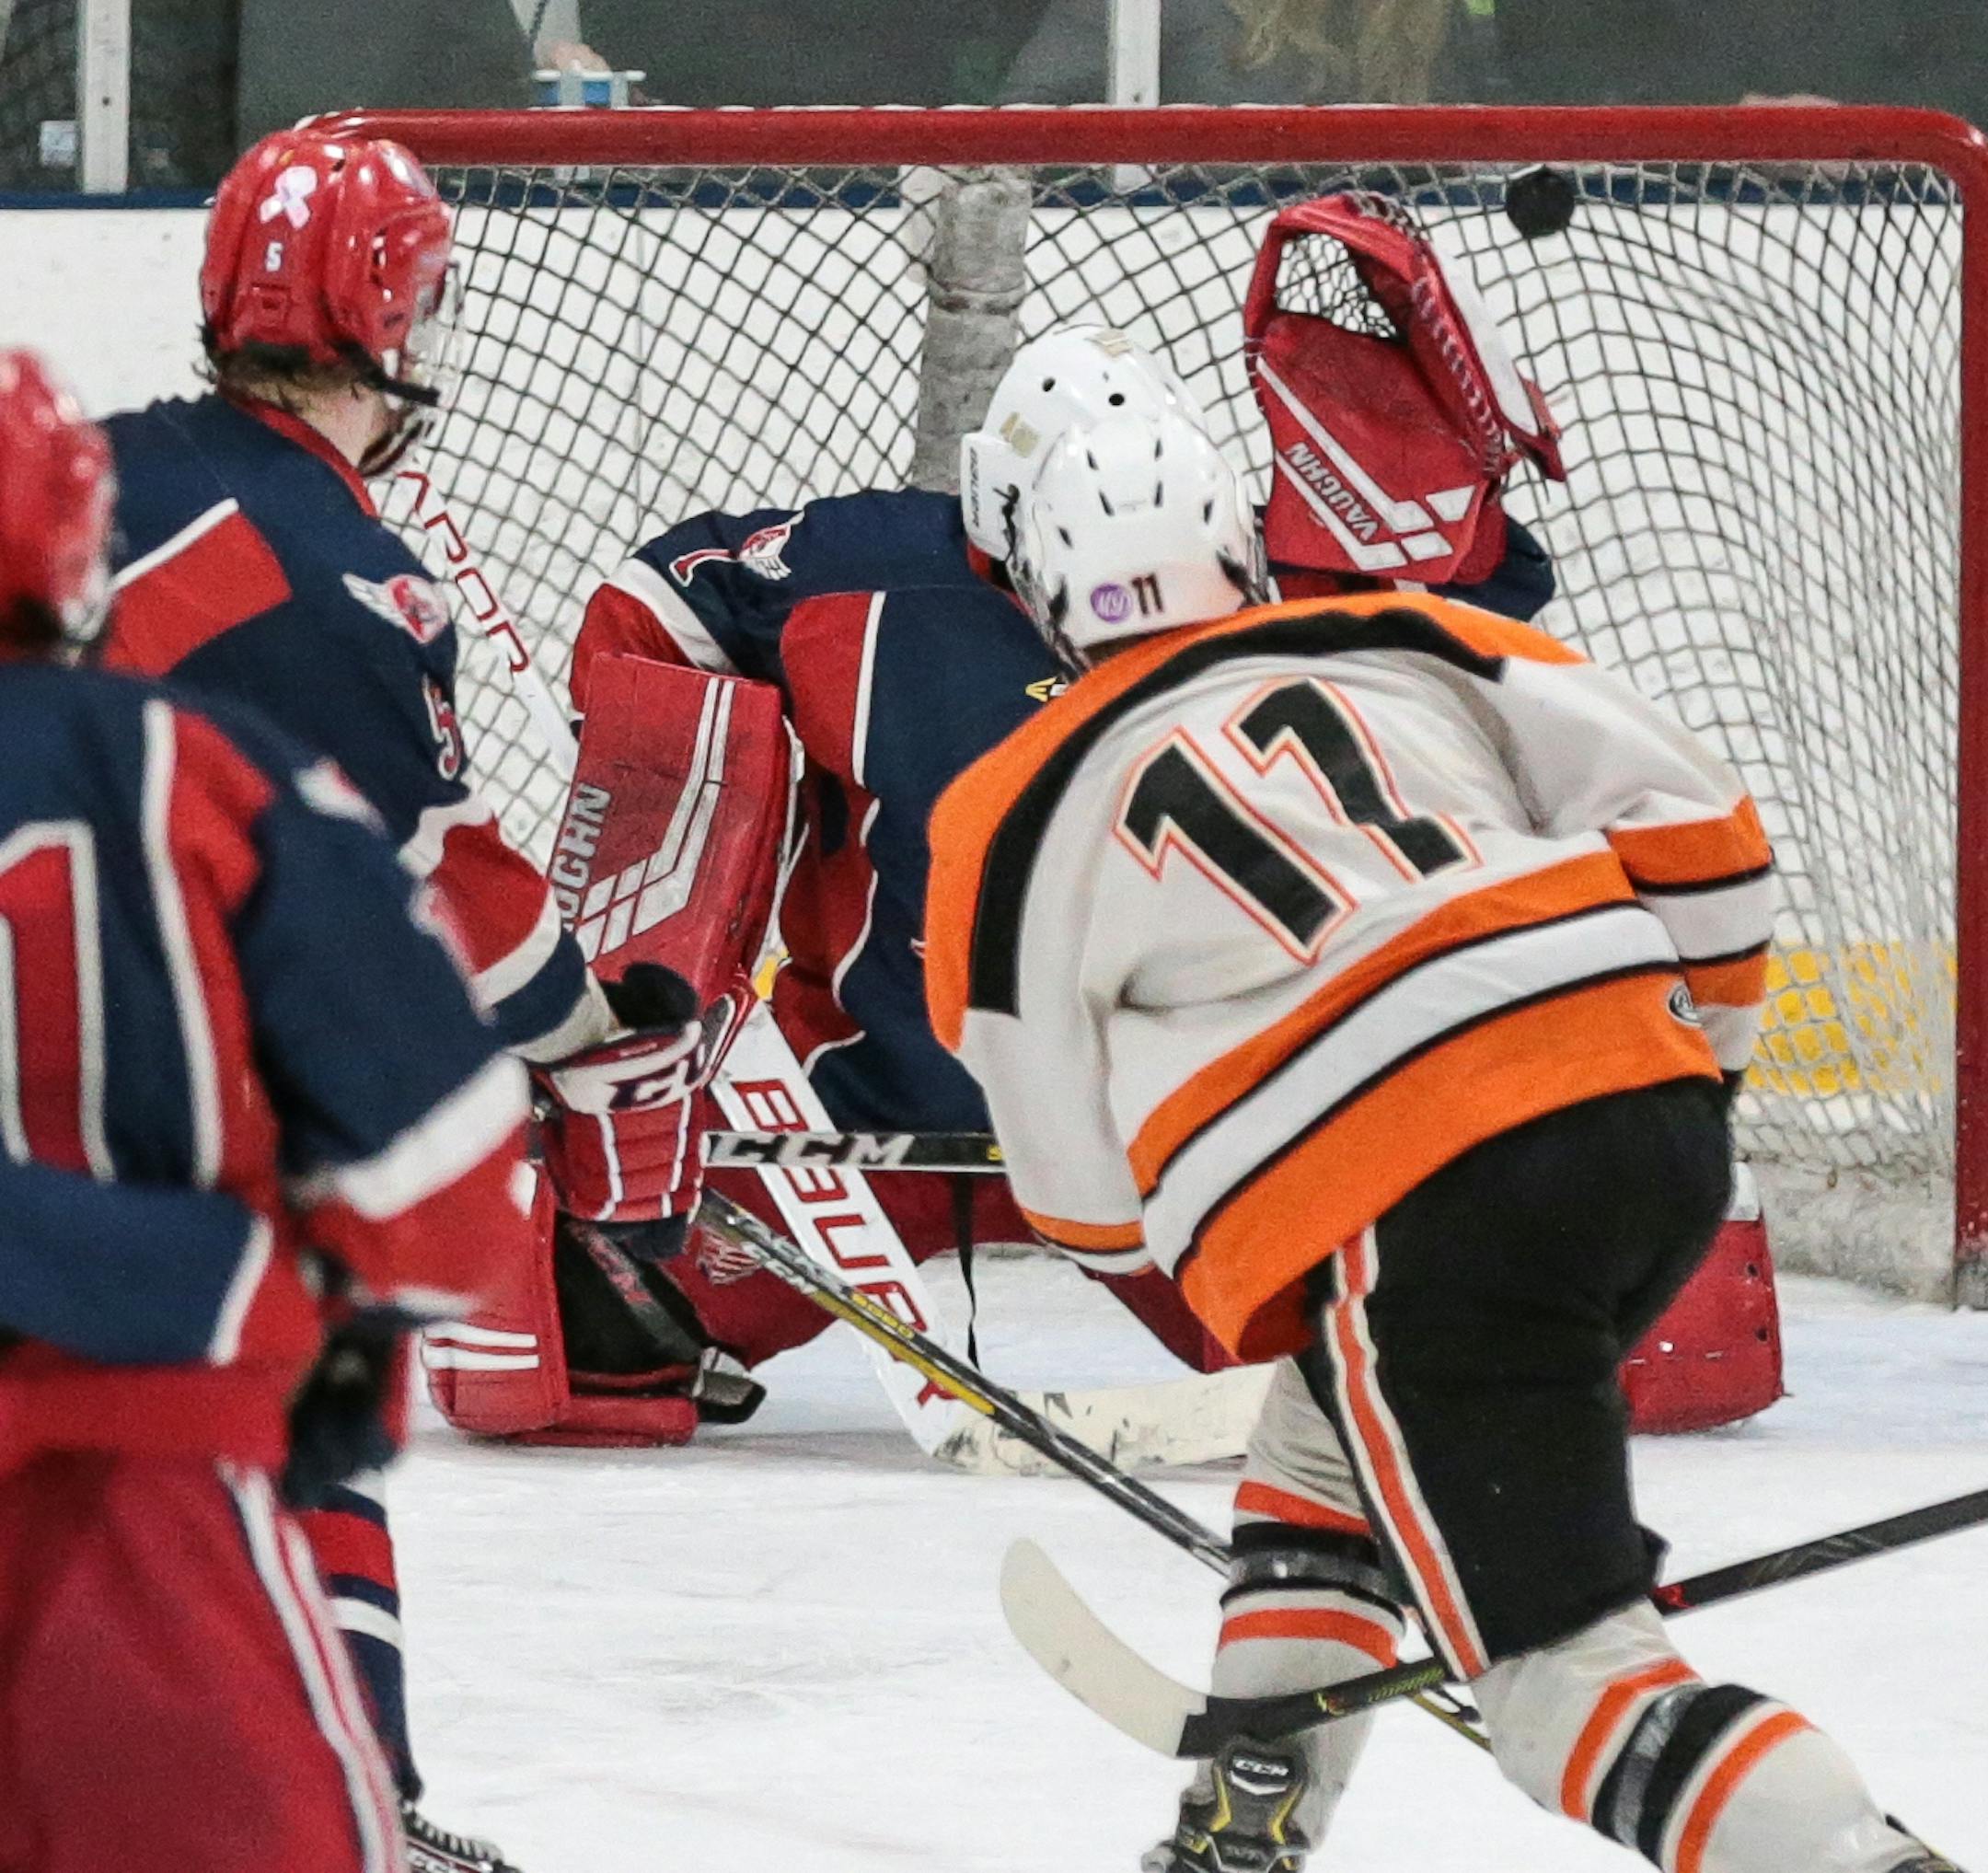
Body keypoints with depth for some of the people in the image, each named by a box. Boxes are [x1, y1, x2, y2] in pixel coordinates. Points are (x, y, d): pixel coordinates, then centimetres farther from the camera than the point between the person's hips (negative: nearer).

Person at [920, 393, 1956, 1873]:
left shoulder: (1017, 826, 14)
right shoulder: (1414, 646, 20)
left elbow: (1090, 1201, 19)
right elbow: (1687, 820, 11)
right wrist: (1699, 1057, 25)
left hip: (1417, 1228, -5)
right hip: (1657, 1131, 5)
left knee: (1568, 1673, -5)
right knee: (1328, 1459, 31)